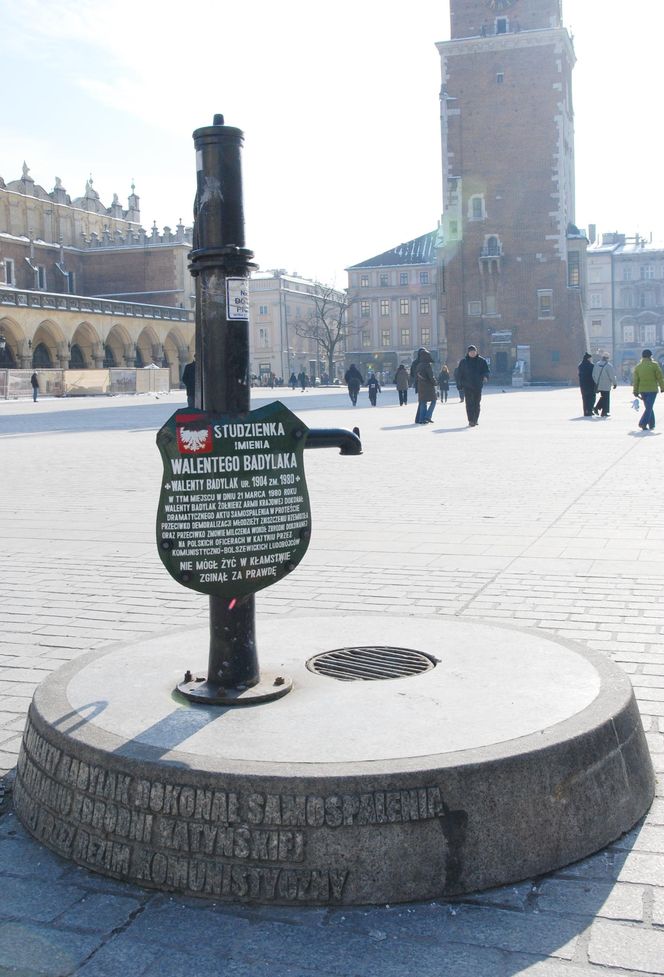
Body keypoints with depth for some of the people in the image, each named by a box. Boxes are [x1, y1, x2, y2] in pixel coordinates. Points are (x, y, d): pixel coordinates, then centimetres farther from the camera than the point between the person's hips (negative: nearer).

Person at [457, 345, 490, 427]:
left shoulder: (481, 360, 5)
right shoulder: (463, 361, 6)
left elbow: (486, 370, 4)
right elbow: (460, 374, 8)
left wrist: (485, 376, -18)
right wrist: (461, 384, 1)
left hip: (478, 386, 0)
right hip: (467, 386, 0)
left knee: (476, 403, 5)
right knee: (469, 403, -7)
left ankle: (476, 419, 19)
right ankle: (470, 421, -7)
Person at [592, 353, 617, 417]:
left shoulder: (596, 364, 4)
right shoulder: (609, 365, -14)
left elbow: (593, 375, 10)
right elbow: (612, 376, -11)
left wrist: (596, 382, 20)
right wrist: (615, 383, 2)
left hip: (598, 385, 6)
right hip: (606, 385, -6)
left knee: (603, 397, 20)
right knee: (606, 398, 3)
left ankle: (596, 408, 7)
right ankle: (604, 412, 5)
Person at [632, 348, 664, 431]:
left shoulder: (638, 366, 6)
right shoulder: (654, 365, -6)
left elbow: (635, 380, 6)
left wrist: (635, 391, 11)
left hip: (642, 390, 5)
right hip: (652, 389, -4)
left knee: (648, 407, 16)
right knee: (649, 408, -5)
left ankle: (652, 425, 18)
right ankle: (643, 423, -21)